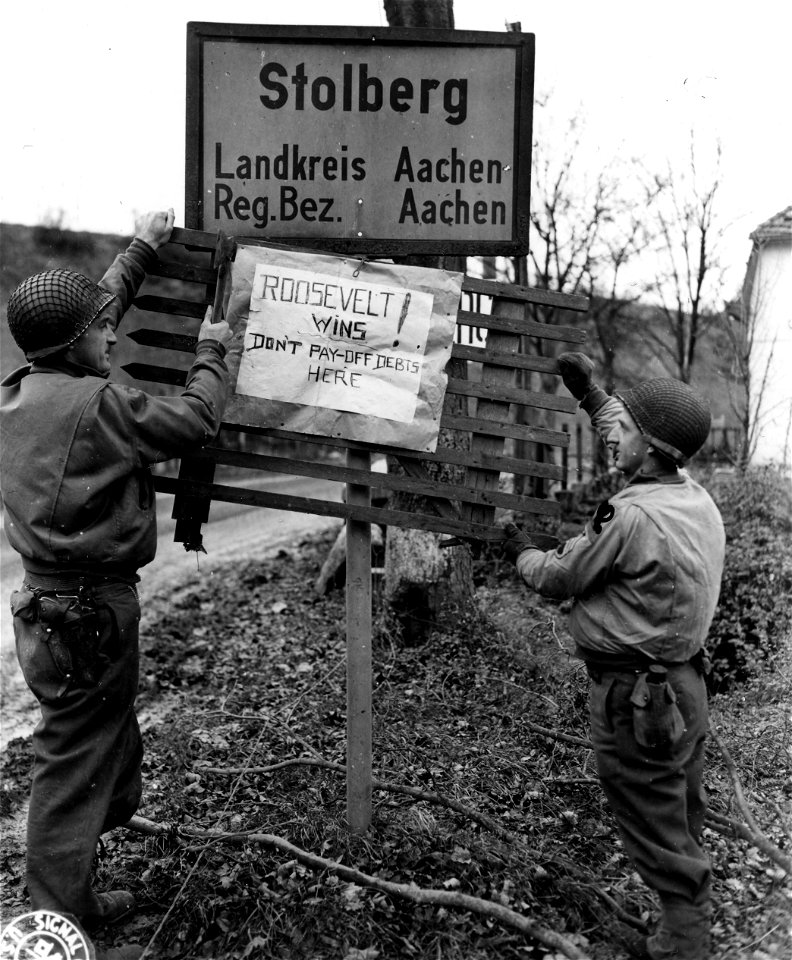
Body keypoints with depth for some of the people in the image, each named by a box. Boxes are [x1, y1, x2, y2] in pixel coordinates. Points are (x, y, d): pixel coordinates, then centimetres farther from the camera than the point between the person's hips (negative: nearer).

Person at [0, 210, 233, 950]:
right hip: (88, 609, -9)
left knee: (102, 744, 22)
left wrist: (140, 251, 25)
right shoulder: (96, 403, -19)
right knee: (74, 764, 3)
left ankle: (71, 897, 37)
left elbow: (90, 314, 18)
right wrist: (212, 349, 2)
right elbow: (195, 421, -13)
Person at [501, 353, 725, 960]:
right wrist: (591, 394, 25)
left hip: (637, 700, -9)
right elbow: (637, 448, 20)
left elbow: (558, 580, -13)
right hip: (686, 684, 9)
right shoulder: (696, 496, 1)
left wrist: (522, 552, 7)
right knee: (685, 825, 23)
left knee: (660, 836, 6)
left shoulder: (632, 517, -26)